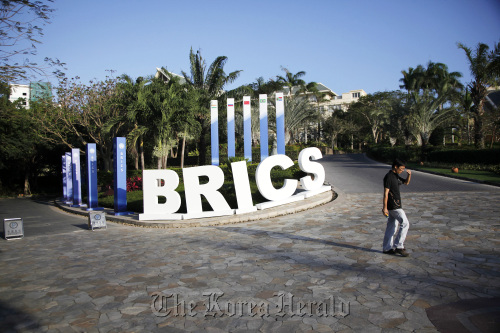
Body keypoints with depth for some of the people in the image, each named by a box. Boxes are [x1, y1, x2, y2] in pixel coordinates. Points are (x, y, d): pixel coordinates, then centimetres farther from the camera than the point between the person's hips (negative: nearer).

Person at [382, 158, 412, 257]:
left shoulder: (396, 176, 14)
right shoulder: (389, 177, -15)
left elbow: (406, 182, 28)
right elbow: (386, 193, -19)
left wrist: (409, 175, 7)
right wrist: (385, 207, -21)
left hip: (396, 205, 10)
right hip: (393, 206, -10)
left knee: (392, 226, 11)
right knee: (405, 223, -8)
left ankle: (387, 248, 16)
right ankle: (398, 246, -4)